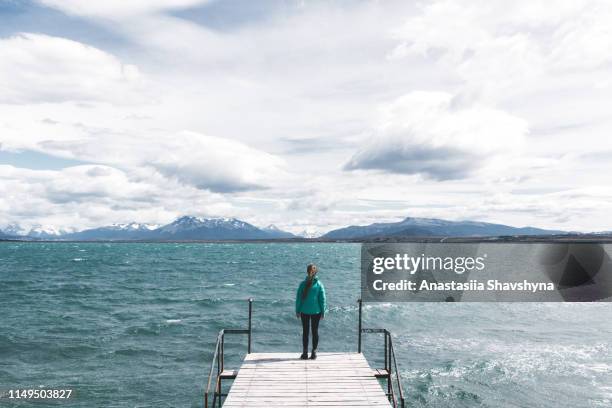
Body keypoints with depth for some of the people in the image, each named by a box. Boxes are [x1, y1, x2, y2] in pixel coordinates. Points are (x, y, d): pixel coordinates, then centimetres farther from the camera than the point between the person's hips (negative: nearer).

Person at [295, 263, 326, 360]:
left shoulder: (303, 284, -7)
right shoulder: (319, 284, -7)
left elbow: (298, 298, -4)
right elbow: (322, 299, -5)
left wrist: (297, 311, 5)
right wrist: (323, 312, 4)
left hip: (304, 312, 0)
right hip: (316, 311, 0)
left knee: (305, 331, 9)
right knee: (315, 331, 10)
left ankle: (305, 353, 12)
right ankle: (314, 353, 12)